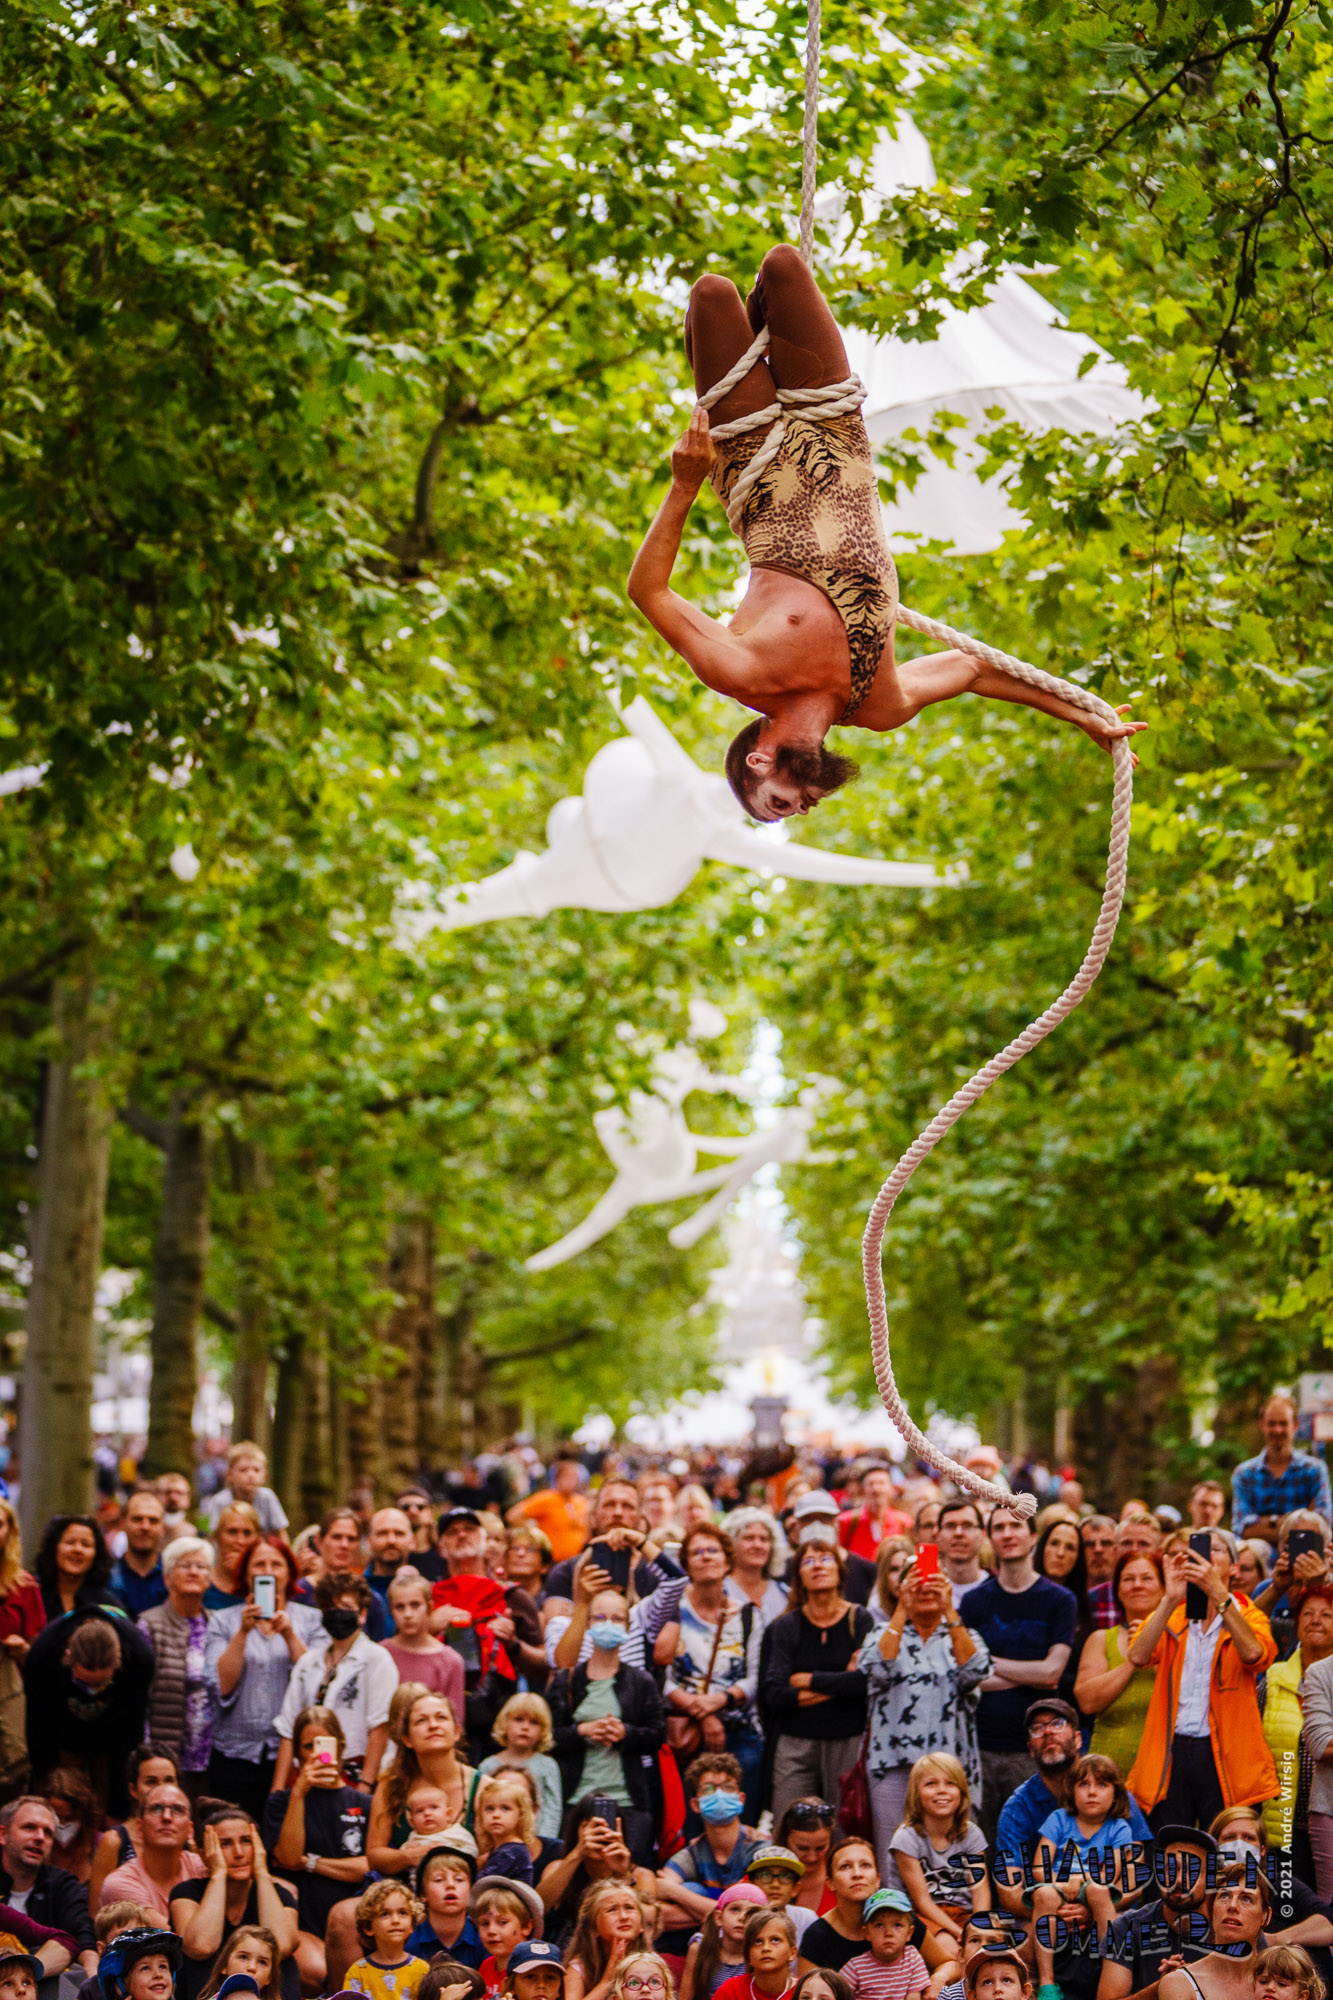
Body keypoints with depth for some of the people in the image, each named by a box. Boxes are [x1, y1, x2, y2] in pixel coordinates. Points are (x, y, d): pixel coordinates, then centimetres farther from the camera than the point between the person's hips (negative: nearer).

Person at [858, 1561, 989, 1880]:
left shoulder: (960, 1635, 13)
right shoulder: (886, 1634, 12)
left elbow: (975, 1672, -9)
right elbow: (876, 1668, -11)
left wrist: (949, 1611, -15)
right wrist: (902, 1611, -14)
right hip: (895, 1762, -1)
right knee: (894, 1863, -4)